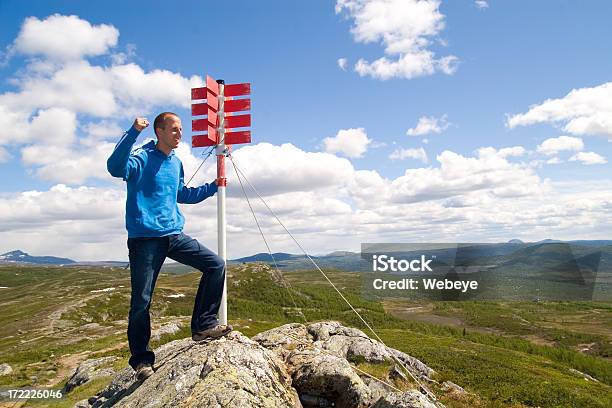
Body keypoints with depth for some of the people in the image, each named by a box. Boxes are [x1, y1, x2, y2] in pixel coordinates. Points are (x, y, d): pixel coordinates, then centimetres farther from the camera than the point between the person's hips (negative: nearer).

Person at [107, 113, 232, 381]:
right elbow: (115, 167, -30)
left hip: (174, 235, 7)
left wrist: (213, 186, 28)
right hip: (145, 238, -7)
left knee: (216, 265, 0)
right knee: (141, 301, -1)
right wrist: (133, 132, -36)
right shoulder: (142, 157, -8)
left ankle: (203, 325, 8)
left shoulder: (176, 163, 16)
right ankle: (141, 359, 16)